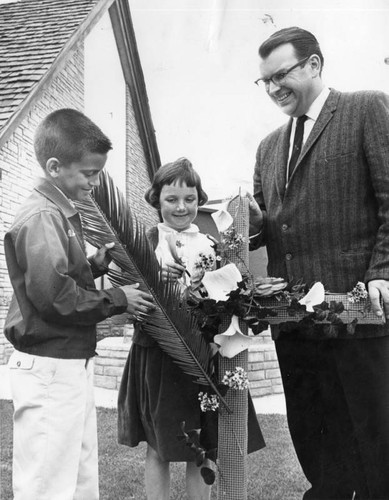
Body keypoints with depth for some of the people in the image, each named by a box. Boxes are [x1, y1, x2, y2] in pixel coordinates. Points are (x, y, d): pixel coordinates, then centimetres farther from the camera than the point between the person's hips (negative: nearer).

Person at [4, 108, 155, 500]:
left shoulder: (63, 213, 12)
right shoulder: (40, 218, -18)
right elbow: (54, 296, -25)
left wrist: (95, 265, 4)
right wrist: (117, 300, -15)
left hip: (74, 364, 10)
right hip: (48, 369, -10)